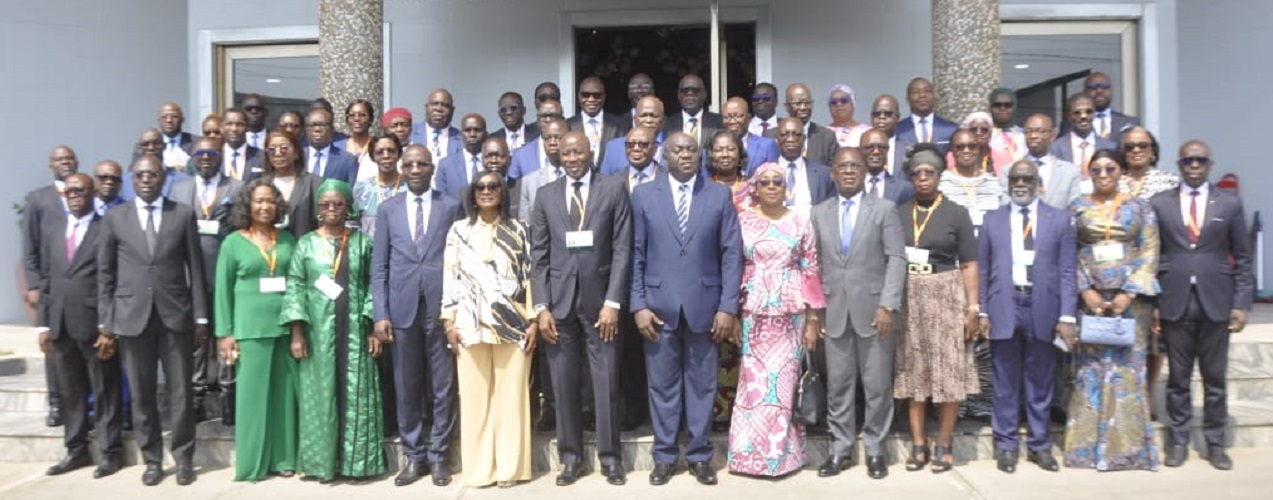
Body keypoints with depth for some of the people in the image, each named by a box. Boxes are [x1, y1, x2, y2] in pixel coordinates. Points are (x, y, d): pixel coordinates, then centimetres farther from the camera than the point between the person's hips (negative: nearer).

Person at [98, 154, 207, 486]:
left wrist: (201, 317, 0)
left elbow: (195, 268, 3)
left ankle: (183, 458, 17)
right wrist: (104, 321, 1)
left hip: (176, 315, -1)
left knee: (180, 393, 4)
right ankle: (152, 460, 19)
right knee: (142, 395, 7)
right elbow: (105, 273, 7)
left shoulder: (183, 215, 3)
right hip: (132, 316, 1)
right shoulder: (114, 218, 5)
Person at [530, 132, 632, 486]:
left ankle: (610, 457, 16)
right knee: (563, 384, 6)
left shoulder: (614, 189, 2)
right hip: (559, 301, 2)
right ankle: (571, 457, 18)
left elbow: (622, 249, -3)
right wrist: (541, 307, -3)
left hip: (599, 300, -2)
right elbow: (538, 256, 6)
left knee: (606, 382, 4)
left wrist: (612, 302, -10)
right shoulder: (546, 195, 9)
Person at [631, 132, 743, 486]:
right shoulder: (644, 195, 4)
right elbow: (636, 255, 2)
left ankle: (700, 455, 20)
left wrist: (728, 307, -6)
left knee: (702, 384, 8)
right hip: (658, 305, 0)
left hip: (704, 305, 0)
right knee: (662, 384, 8)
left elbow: (731, 254, 1)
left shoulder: (720, 196, 4)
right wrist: (639, 305, -5)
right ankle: (664, 456, 20)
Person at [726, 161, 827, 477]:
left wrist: (813, 319, 2)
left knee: (785, 381, 4)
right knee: (755, 381, 0)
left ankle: (783, 452, 17)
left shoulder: (801, 220, 5)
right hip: (754, 313, -1)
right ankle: (753, 453, 12)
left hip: (792, 314, 1)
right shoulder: (742, 220, 3)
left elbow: (810, 271, 4)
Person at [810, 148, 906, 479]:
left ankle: (874, 449, 17)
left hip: (874, 310, -2)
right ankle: (840, 448, 18)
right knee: (838, 386, 7)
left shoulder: (885, 209, 2)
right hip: (834, 312, 2)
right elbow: (817, 264, 9)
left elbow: (897, 259, -4)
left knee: (877, 386, 4)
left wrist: (888, 305, -12)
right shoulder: (820, 213, 11)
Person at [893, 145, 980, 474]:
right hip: (908, 299, 2)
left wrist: (973, 308, -7)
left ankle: (944, 444, 14)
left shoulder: (956, 213, 0)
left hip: (946, 298, -2)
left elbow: (968, 265, -2)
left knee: (948, 372, 1)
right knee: (913, 372, 6)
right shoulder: (899, 214, 5)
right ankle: (918, 444, 14)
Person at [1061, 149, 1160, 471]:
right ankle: (1088, 445, 7)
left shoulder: (1140, 208, 7)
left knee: (1128, 367, 1)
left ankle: (1128, 446, 9)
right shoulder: (1077, 209, 7)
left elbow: (1149, 254, 2)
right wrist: (1085, 291, -9)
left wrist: (1129, 293, -9)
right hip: (1089, 297, 0)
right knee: (1090, 369, 1)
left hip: (1130, 297, 0)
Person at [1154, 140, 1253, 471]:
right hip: (1175, 303, 0)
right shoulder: (1159, 204, 4)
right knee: (1178, 378, 7)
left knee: (1215, 378, 8)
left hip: (1216, 303, 1)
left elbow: (1242, 259, 6)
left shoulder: (1230, 203, 5)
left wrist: (1241, 304, -1)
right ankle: (1179, 441, 17)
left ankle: (1215, 443, 19)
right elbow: (1152, 258, 4)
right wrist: (1152, 303, -2)